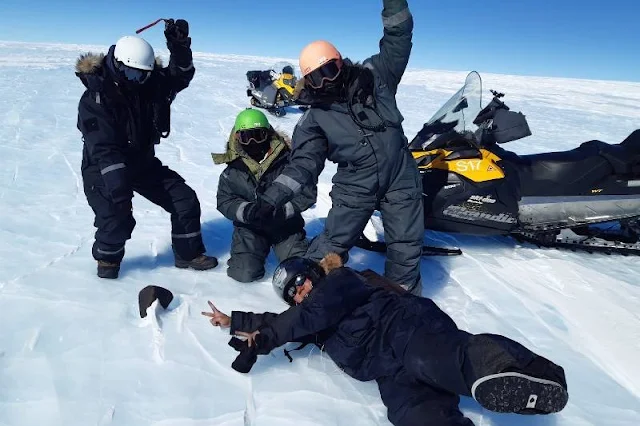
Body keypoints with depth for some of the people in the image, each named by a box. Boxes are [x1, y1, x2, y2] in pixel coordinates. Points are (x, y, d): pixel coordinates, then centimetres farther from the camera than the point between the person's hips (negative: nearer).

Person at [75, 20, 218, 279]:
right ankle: (107, 258, 14)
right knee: (117, 219, -21)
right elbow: (103, 148, -29)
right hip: (104, 170, -5)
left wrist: (179, 48, -25)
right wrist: (117, 184, -36)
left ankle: (188, 253, 17)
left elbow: (180, 76, -5)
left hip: (143, 163, 6)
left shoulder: (150, 84, -5)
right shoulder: (95, 99, -22)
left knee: (185, 200, 0)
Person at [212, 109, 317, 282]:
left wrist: (281, 210, -25)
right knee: (246, 273, -15)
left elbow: (307, 193, -12)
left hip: (286, 225, -1)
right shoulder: (233, 172, -3)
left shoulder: (288, 161, -11)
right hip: (251, 228, 1)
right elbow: (225, 202, -5)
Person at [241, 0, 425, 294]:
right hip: (355, 188, -1)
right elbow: (304, 162, -4)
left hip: (400, 179, 1)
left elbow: (398, 39, 1)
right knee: (331, 246, 2)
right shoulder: (315, 117, -3)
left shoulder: (373, 76, -1)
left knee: (407, 245, 10)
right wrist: (270, 198, -12)